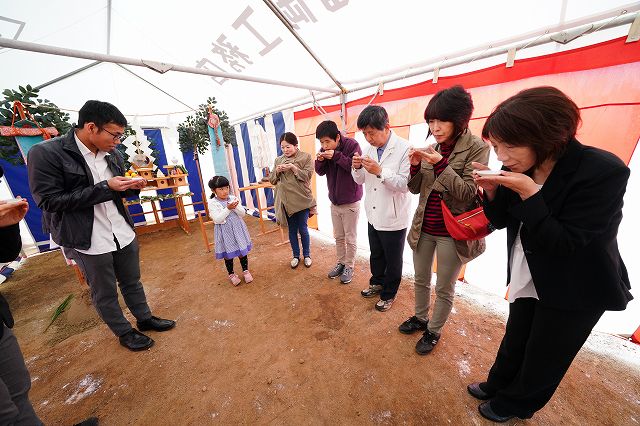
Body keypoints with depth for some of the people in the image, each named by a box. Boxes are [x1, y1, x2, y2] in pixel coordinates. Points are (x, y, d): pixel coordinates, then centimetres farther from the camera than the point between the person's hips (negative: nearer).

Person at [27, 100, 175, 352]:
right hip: (89, 241, -5)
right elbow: (49, 201, -16)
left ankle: (145, 319, 39)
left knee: (132, 282, 20)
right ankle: (124, 332, 34)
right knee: (105, 293, 15)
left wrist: (132, 187, -9)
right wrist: (106, 188, -23)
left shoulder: (112, 154, 3)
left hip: (123, 233, 5)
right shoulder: (45, 154, -14)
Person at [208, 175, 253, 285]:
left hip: (237, 229, 3)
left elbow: (243, 214, 0)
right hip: (225, 232, -2)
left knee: (242, 252, 12)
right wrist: (228, 209, -24)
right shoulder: (212, 203, -9)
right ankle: (231, 274, 32)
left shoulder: (233, 198, 1)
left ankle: (246, 271, 32)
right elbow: (217, 219, -18)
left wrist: (236, 207, -19)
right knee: (228, 254, 11)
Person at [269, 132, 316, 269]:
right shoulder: (278, 160, 11)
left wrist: (293, 167, -18)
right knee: (292, 230, 12)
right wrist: (277, 171, -8)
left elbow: (307, 176, -10)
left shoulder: (306, 157, -1)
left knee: (302, 229, 6)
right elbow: (272, 180, 11)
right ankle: (296, 255, 30)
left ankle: (307, 255, 27)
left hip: (302, 200, -3)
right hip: (286, 201, 4)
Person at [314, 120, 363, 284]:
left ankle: (349, 267, 27)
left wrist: (337, 156, -30)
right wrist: (319, 161, -15)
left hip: (350, 202, -5)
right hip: (334, 202, 5)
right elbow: (320, 172, 6)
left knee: (350, 238, 8)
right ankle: (341, 262, 36)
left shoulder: (352, 145, -15)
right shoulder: (325, 150, 0)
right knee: (338, 237, 17)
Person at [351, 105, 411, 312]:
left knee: (393, 261, 15)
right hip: (373, 216, 7)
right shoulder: (370, 148, 3)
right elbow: (360, 180, 8)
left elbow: (405, 185, -22)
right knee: (376, 255, 25)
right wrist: (357, 168, -13)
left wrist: (380, 171, -30)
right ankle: (377, 283, 49)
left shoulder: (404, 149, -18)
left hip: (393, 219, -6)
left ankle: (389, 294, 38)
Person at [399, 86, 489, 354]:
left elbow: (468, 193, -17)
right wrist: (415, 165, -13)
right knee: (421, 279, 20)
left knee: (444, 289, 13)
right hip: (424, 228, 5)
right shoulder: (432, 148, 3)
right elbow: (415, 188, 4)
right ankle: (420, 318, 43)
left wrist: (441, 165, -25)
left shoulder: (477, 148, -10)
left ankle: (434, 331, 36)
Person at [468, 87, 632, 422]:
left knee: (543, 357, 18)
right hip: (527, 280, 5)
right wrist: (492, 191, -19)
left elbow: (565, 244, -26)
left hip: (575, 291, -4)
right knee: (513, 343, 23)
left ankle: (512, 404, 43)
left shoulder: (604, 171, -25)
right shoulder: (522, 169, -9)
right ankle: (495, 386, 47)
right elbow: (501, 221, 0)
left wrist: (529, 194, -33)